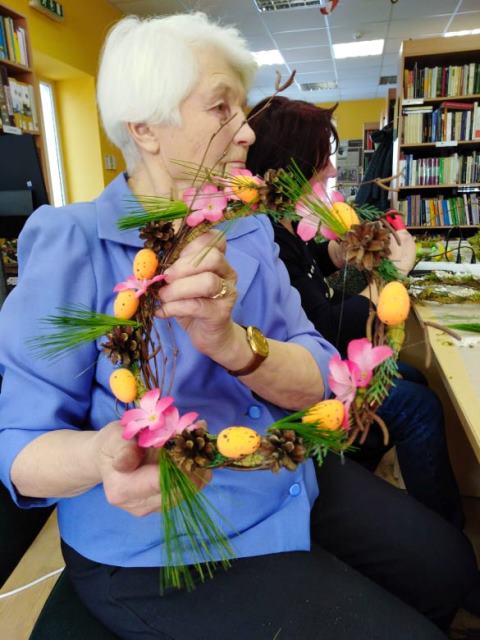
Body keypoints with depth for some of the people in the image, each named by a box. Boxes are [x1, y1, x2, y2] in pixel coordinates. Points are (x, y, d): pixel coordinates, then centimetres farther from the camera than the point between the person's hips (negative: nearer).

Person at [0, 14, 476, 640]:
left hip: (290, 483, 6)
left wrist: (231, 343, -32)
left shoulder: (248, 232, 0)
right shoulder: (72, 243, -16)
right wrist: (101, 457, -39)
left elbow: (317, 381, -10)